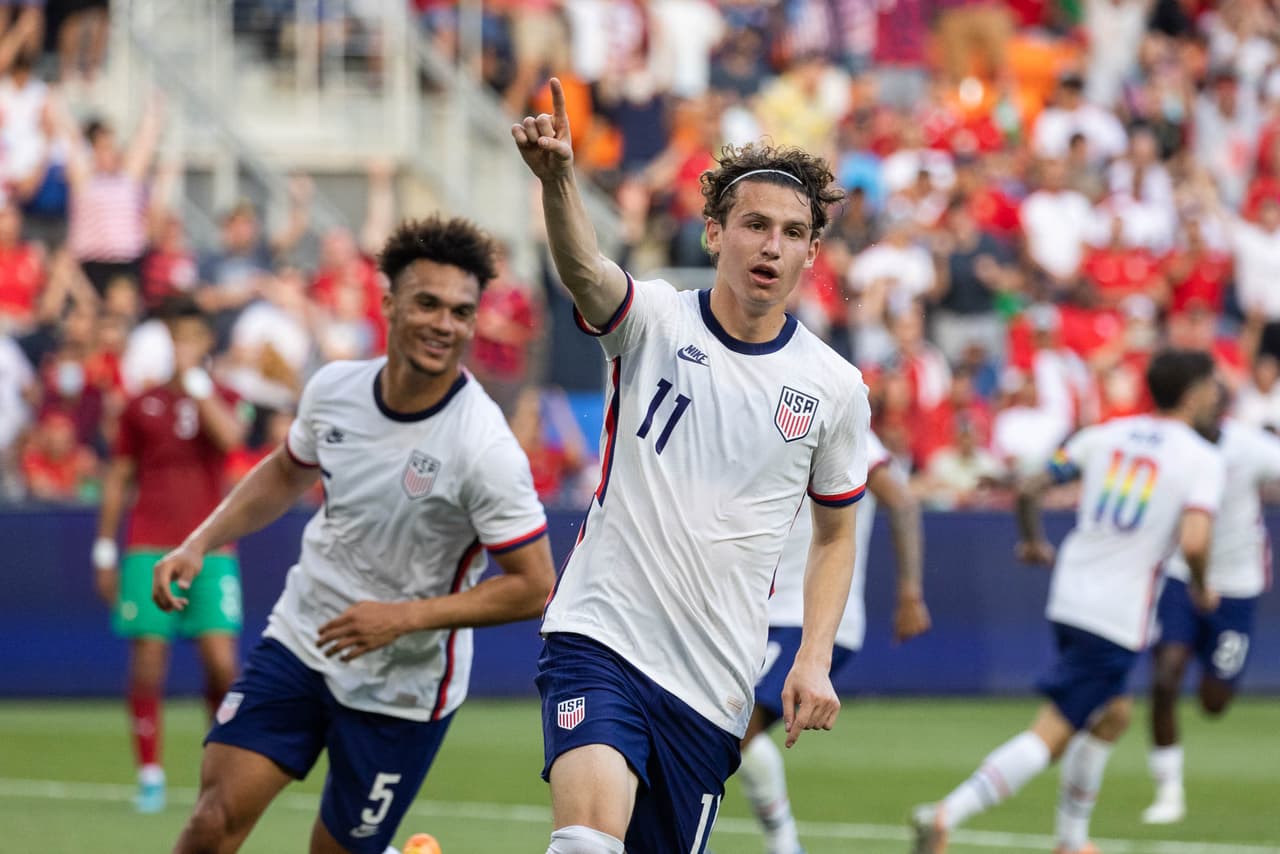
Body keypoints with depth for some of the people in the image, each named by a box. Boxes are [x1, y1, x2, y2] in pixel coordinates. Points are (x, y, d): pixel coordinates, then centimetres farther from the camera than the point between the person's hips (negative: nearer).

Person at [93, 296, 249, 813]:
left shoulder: (221, 398, 8)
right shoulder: (141, 406, 10)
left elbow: (229, 437, -15)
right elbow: (118, 480, 13)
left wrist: (193, 378, -14)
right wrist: (105, 551, 8)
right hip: (149, 551, 1)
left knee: (221, 661, -9)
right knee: (148, 659, -6)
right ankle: (150, 775, 1)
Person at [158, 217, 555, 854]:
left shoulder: (484, 449, -23)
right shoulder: (333, 389, -6)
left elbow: (532, 586, -18)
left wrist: (404, 616, -24)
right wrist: (198, 544, 4)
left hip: (402, 682, -4)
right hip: (299, 642, 4)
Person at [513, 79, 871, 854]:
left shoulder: (835, 388, 4)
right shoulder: (654, 320, -3)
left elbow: (836, 533, 16)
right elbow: (584, 269, -26)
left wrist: (815, 659, 2)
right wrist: (558, 179, -47)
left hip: (713, 686, 3)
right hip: (601, 637, -3)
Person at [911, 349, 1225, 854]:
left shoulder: (1107, 435, 10)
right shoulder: (1202, 460, -7)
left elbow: (1028, 490, 9)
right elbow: (1193, 542, -22)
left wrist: (1033, 542, 29)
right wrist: (1201, 589, -1)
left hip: (1070, 598, 7)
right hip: (1118, 617, -7)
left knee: (1113, 714, 26)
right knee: (1052, 735, -8)